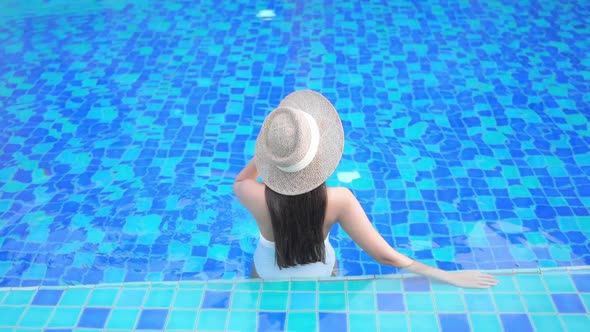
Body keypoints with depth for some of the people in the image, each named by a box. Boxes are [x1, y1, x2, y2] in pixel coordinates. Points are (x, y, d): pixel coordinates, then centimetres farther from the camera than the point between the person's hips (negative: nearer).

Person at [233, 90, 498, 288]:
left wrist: (271, 141, -18)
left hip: (270, 277, -1)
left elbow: (239, 183, -11)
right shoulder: (338, 201, -38)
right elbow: (385, 256, -34)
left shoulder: (260, 199, -37)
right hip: (320, 274, 1)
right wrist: (450, 277, -27)